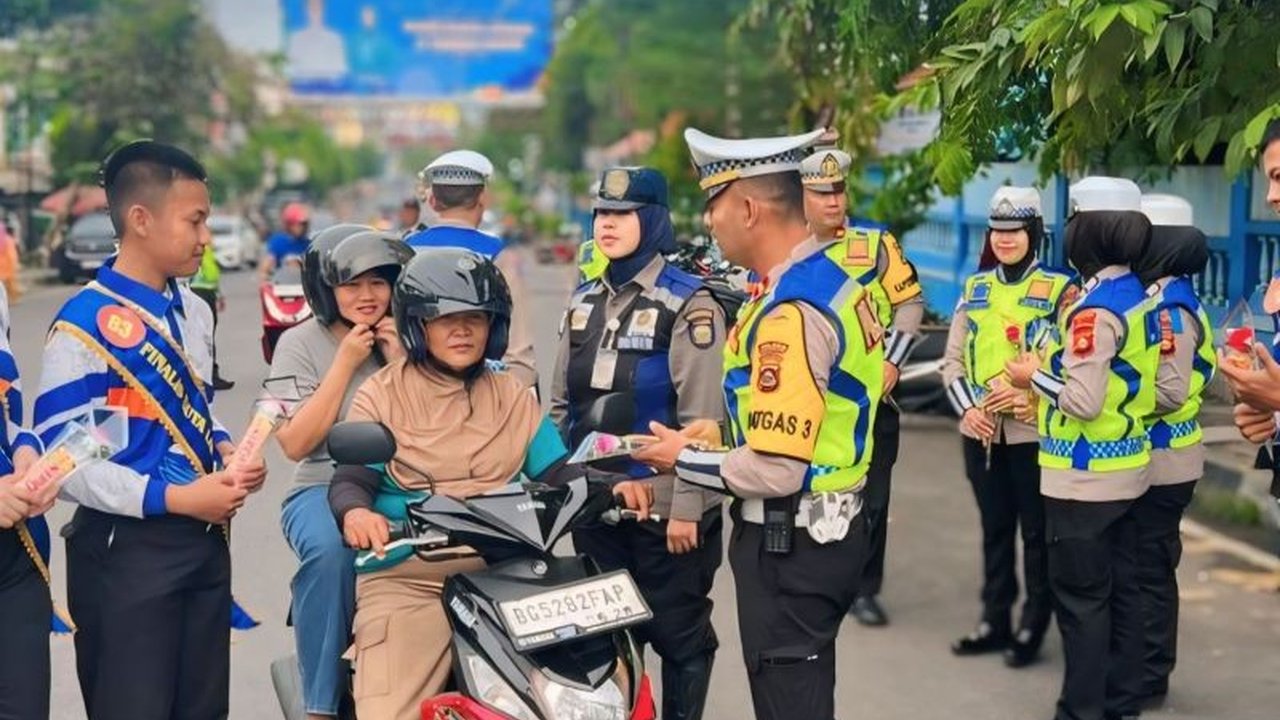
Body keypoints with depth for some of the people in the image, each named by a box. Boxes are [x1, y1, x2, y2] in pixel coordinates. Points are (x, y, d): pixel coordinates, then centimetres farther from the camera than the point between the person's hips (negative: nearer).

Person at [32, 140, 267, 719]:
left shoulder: (195, 313, 10)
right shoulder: (85, 325, -15)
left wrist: (227, 451, 1)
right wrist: (175, 499, -22)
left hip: (204, 539, 8)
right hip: (127, 547, -8)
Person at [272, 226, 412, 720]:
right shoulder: (300, 343, 4)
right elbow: (295, 443, -8)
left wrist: (401, 363, -5)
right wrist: (345, 363, -8)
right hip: (325, 490, -2)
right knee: (330, 550, -37)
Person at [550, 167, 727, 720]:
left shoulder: (689, 304, -9)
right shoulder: (583, 301, 11)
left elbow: (702, 417, -14)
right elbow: (561, 403, 17)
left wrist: (687, 507, -17)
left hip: (664, 507, -6)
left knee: (679, 634, 5)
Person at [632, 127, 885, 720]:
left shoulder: (790, 311, -24)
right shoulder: (828, 273, 6)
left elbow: (776, 471, -27)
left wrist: (685, 460, -11)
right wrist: (724, 433, 8)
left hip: (788, 543, -10)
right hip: (830, 528, 10)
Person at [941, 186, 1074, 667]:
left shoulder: (1058, 289, -4)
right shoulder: (974, 287, 9)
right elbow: (953, 360, 10)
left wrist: (1030, 396, -20)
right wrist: (966, 407, -6)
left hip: (1034, 432, -4)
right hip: (980, 431, 4)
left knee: (1036, 532, 4)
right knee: (994, 528, 13)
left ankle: (1032, 628, 14)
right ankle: (994, 620, 23)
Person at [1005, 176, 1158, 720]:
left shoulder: (1095, 308, -20)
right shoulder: (1139, 297, 8)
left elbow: (1083, 401, -24)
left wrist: (1034, 376, -8)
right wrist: (1049, 369, 10)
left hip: (1085, 476, -9)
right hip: (1125, 468, 9)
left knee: (1081, 597, -1)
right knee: (1120, 588, 15)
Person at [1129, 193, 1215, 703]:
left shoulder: (1170, 308, -19)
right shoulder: (1161, 298, 10)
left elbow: (1171, 392, -26)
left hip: (1161, 462, -9)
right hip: (1152, 458, 9)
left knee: (1149, 567, 0)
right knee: (1145, 564, 16)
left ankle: (1149, 674, 9)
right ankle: (1140, 662, 26)